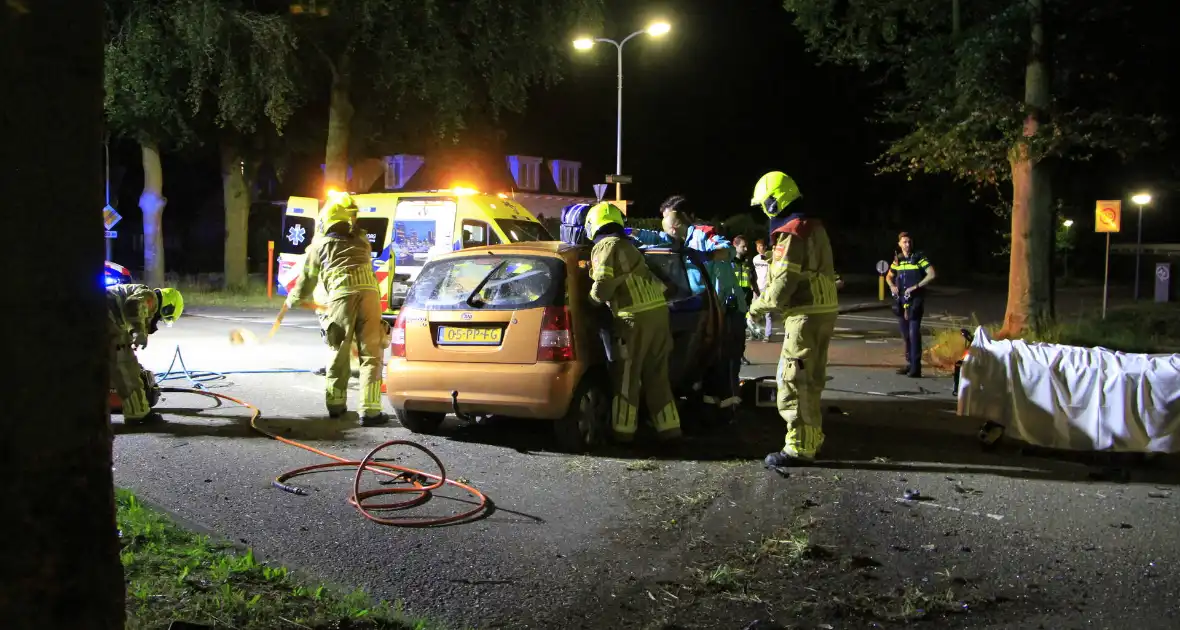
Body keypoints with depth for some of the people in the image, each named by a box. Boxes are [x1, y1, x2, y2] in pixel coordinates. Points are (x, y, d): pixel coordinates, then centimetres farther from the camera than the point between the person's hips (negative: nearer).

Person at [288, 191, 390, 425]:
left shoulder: (320, 245, 19)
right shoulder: (361, 240, 26)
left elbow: (307, 279, 28)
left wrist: (294, 300, 46)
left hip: (341, 296, -1)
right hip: (368, 292, 1)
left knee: (339, 352, 15)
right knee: (370, 354, 0)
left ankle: (335, 403, 24)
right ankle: (370, 410, -6)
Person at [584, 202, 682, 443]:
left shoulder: (605, 246, -3)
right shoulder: (627, 245, 23)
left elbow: (602, 287, -14)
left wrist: (593, 296, 6)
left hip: (635, 317, -8)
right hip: (658, 309, 8)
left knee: (626, 377, 2)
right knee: (657, 375, 14)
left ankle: (623, 430, 8)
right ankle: (669, 427, 16)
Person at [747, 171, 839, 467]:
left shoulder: (791, 233, -17)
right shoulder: (813, 227, 15)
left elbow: (783, 282, -19)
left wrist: (759, 305, -2)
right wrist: (766, 301, 16)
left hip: (806, 316, -10)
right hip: (822, 310, 10)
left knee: (795, 381, -6)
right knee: (808, 380, 19)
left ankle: (800, 447, -3)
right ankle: (812, 438, 28)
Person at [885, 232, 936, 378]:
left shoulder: (919, 257, -6)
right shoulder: (897, 259, 10)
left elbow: (931, 275, -14)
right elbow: (889, 276, 23)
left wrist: (915, 287, -18)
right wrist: (892, 286, 1)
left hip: (915, 301, -6)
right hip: (901, 301, 6)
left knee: (914, 333, -11)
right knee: (905, 334, 11)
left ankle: (916, 368, -12)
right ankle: (910, 363, 21)